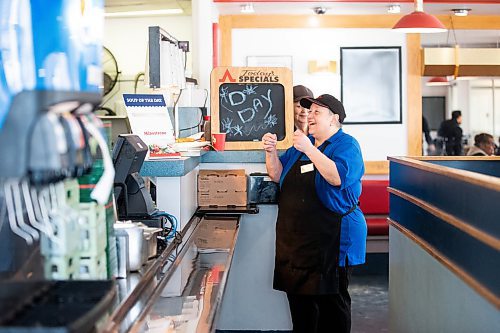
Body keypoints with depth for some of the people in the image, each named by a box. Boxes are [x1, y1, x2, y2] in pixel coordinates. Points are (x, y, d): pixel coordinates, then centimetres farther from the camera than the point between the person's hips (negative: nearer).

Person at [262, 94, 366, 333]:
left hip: (331, 240, -7)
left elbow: (339, 177, -25)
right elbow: (278, 175, 13)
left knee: (331, 300, 1)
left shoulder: (346, 145, -6)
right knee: (298, 296, 13)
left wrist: (309, 150, -25)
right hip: (296, 239, 7)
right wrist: (270, 152, -3)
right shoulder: (301, 143, 16)